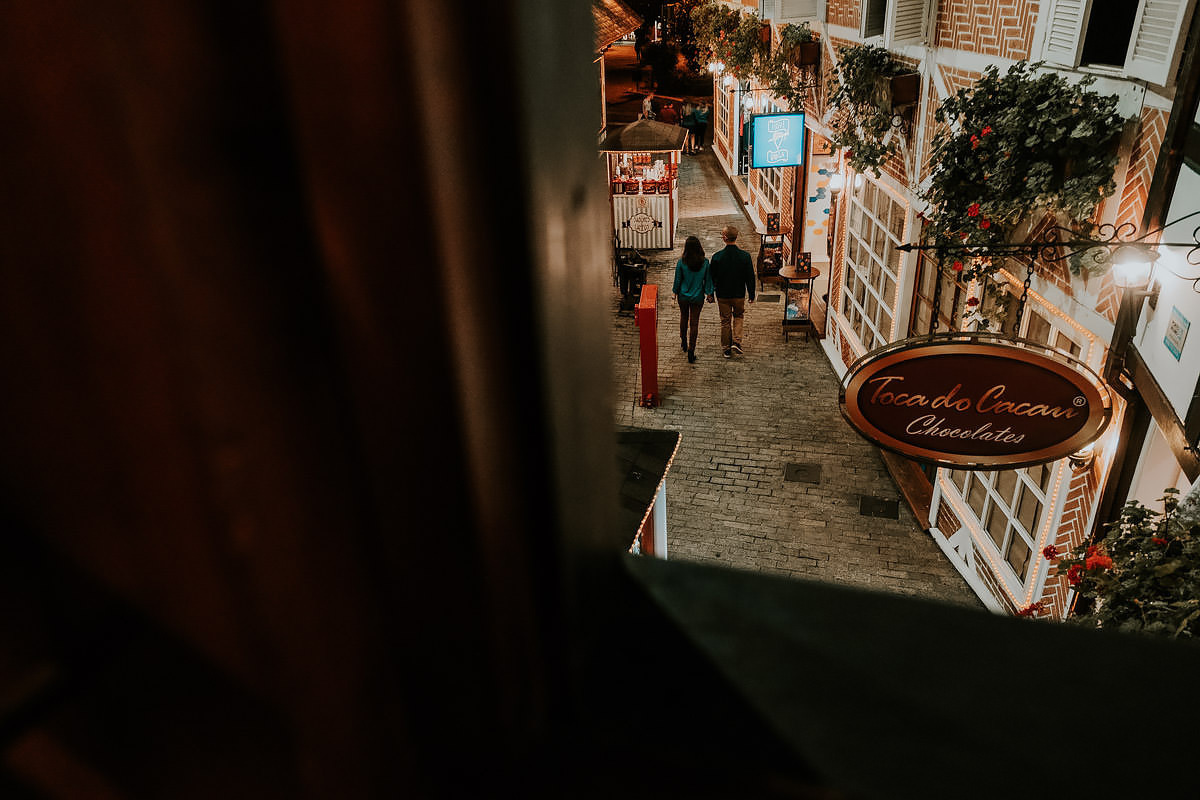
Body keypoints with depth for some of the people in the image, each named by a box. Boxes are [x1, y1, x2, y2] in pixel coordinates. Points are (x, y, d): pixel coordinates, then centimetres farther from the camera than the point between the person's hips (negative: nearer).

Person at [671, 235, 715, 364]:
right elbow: (708, 279, -3)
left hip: (683, 296, 0)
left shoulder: (681, 262, -15)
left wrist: (675, 292, 11)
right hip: (698, 297, 0)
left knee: (683, 318, 23)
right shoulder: (705, 262, -12)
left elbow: (677, 280, -5)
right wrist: (709, 293, 9)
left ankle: (683, 342, 39)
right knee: (694, 323, 5)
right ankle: (691, 350, 0)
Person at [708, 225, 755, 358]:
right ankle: (736, 342, 9)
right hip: (739, 294, 1)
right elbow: (750, 277, -6)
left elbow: (711, 277, -6)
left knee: (725, 321, 14)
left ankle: (727, 348, 22)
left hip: (722, 295, -1)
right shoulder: (745, 256, -13)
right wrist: (752, 295, 7)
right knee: (738, 316, 24)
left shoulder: (717, 256, -16)